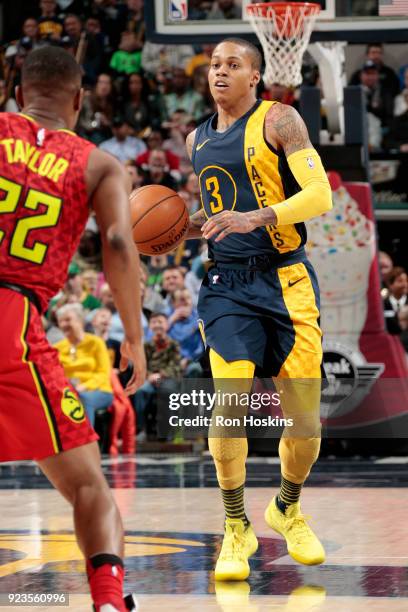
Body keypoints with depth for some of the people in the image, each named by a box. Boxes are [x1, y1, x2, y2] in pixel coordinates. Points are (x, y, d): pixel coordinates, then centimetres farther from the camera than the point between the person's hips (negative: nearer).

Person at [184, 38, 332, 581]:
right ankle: (236, 528, -3)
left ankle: (287, 509, 27)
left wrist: (256, 218, -26)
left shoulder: (277, 120, -3)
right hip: (228, 285, 3)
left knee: (304, 422, -2)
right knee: (228, 403, -17)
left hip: (286, 281, -3)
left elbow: (319, 196, -13)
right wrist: (186, 227, 6)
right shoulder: (198, 140, 14)